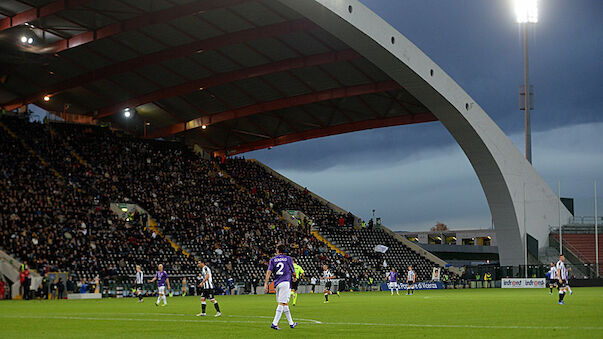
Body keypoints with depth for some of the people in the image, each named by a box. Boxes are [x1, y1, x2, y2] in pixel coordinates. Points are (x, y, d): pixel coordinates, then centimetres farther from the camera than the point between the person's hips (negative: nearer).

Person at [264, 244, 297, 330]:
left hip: (276, 283, 4)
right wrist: (294, 277, 34)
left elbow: (269, 271, -3)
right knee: (281, 304, -8)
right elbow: (293, 271, 12)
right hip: (285, 282, -4)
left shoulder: (273, 259, 8)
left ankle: (291, 323, 21)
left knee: (285, 304, 14)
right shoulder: (288, 259, 4)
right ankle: (274, 323, -18)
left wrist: (266, 283, -6)